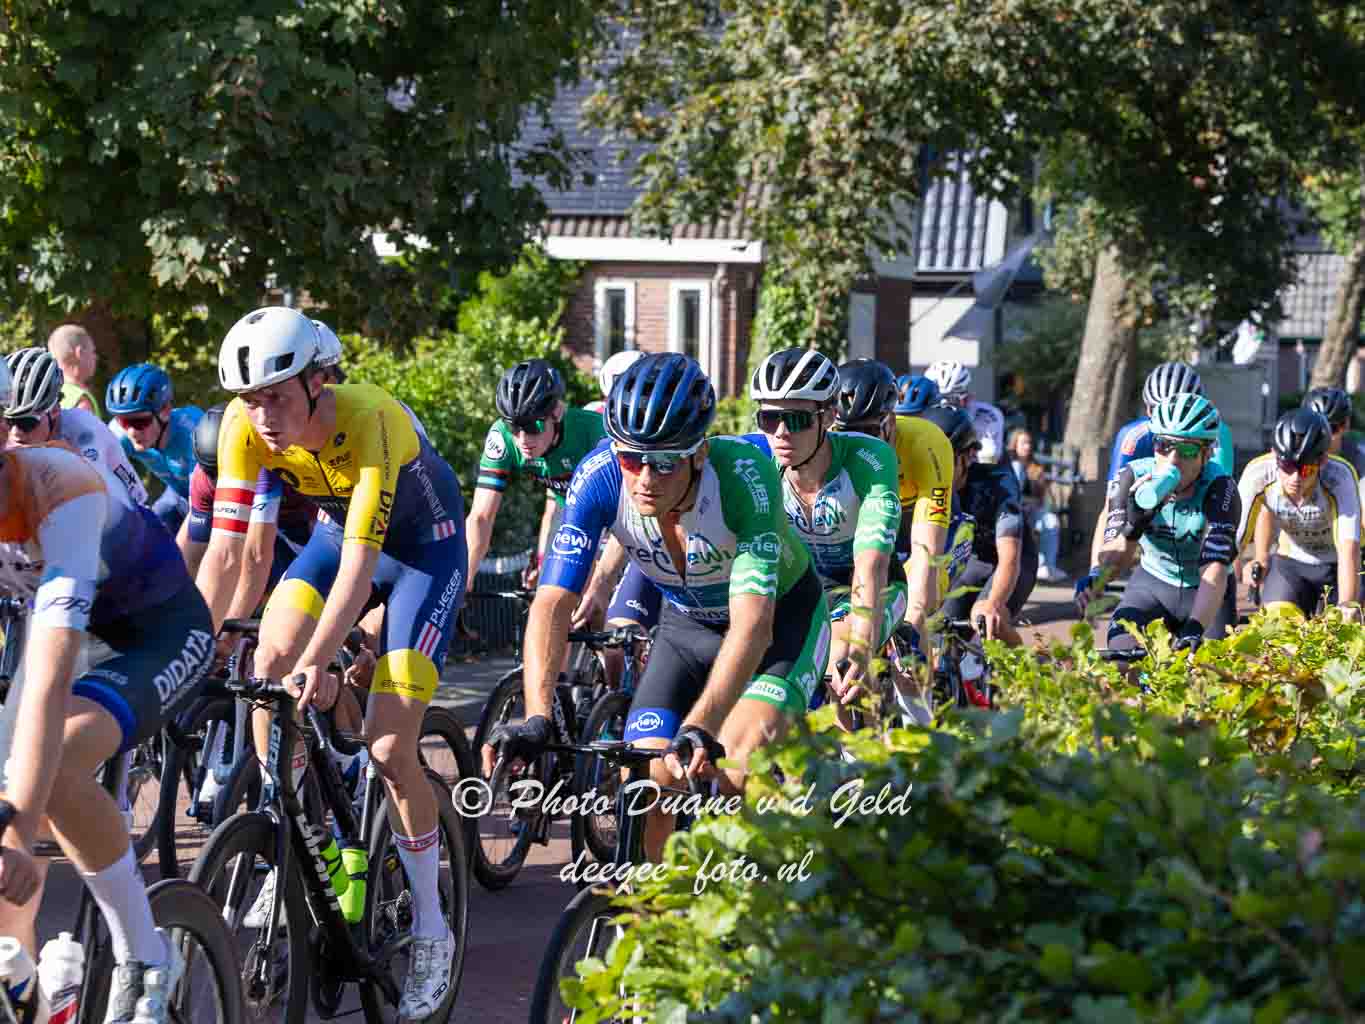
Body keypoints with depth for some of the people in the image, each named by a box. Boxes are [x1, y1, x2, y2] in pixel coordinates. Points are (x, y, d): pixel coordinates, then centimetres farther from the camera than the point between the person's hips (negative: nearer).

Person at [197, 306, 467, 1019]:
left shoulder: (370, 422, -37)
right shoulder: (246, 425, -23)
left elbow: (360, 564, -43)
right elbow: (224, 550, -21)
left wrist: (316, 662, -54)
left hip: (424, 545, -5)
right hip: (336, 530, 5)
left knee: (390, 749, -13)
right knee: (270, 663, -20)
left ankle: (431, 932, 3)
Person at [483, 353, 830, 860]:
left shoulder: (744, 473, -36)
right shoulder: (598, 477, -27)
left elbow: (752, 623, -43)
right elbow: (552, 602, -30)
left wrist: (700, 727, -56)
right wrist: (536, 718, -45)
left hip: (782, 615, -4)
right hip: (687, 623, 4)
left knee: (738, 765, -28)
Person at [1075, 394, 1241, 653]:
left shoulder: (1219, 489, -27)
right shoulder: (1134, 478, -18)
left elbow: (1214, 571, -37)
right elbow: (1114, 558, -24)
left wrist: (1194, 629, -52)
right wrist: (1133, 527, -46)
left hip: (1205, 594, -1)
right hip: (1152, 583, 1)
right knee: (1123, 654, -21)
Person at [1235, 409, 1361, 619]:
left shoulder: (1340, 476, -32)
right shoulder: (1258, 473, -26)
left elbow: (1349, 549, -40)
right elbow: (1232, 541, -26)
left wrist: (1347, 608, -49)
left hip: (1336, 566, -1)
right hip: (1291, 562, 1)